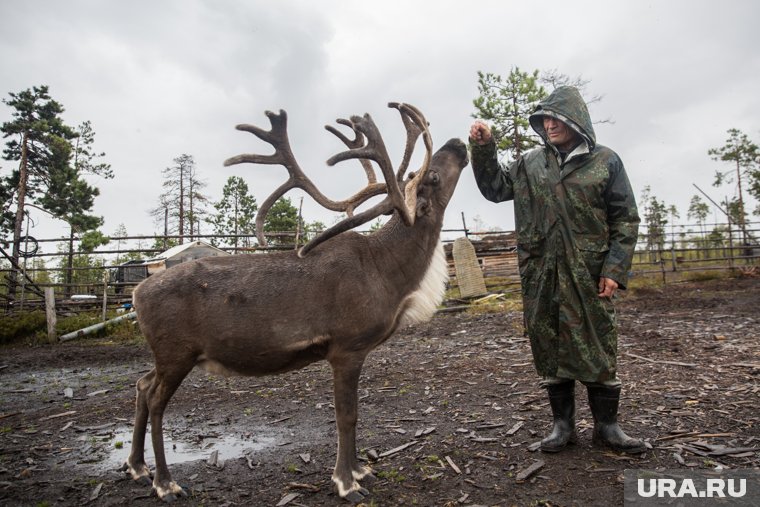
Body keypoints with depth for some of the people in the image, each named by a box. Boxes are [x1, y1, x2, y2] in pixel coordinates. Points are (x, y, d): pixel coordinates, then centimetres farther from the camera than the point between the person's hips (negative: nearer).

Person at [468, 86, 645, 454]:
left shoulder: (605, 161, 2)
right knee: (549, 349, 7)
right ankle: (563, 423, 23)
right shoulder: (530, 164, 9)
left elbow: (626, 220, 1)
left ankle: (606, 425, 24)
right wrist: (483, 149, 0)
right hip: (540, 276, 2)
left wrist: (615, 269, -9)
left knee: (597, 348, 6)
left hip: (588, 276, -2)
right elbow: (494, 188, 13)